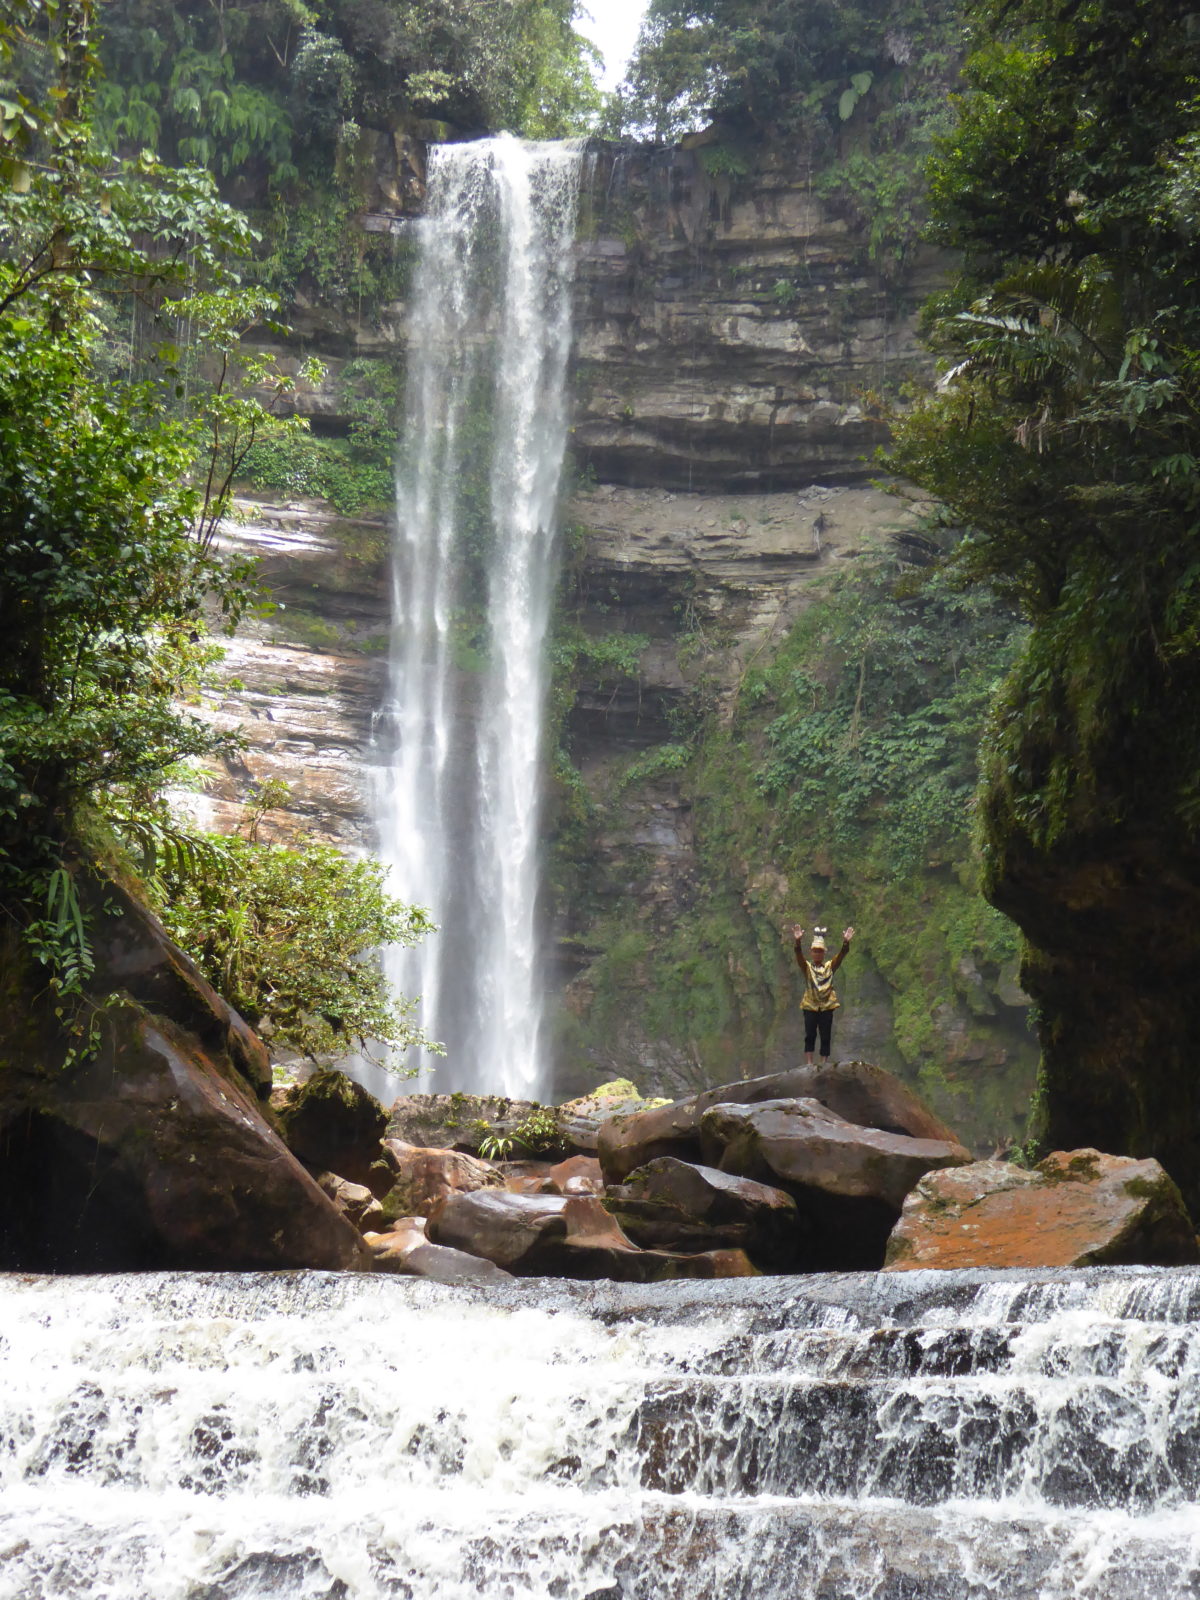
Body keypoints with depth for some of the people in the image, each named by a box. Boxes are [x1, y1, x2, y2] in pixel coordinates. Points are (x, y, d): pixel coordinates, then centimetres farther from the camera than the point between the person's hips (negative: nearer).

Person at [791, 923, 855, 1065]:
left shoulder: (830, 966, 9)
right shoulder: (807, 967, 5)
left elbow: (841, 955, -6)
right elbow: (799, 956, -13)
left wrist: (846, 942, -25)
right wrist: (798, 942, -33)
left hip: (827, 1006, 1)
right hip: (810, 1005, -1)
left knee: (826, 1037, 1)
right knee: (810, 1035, -7)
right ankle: (808, 1063, -7)